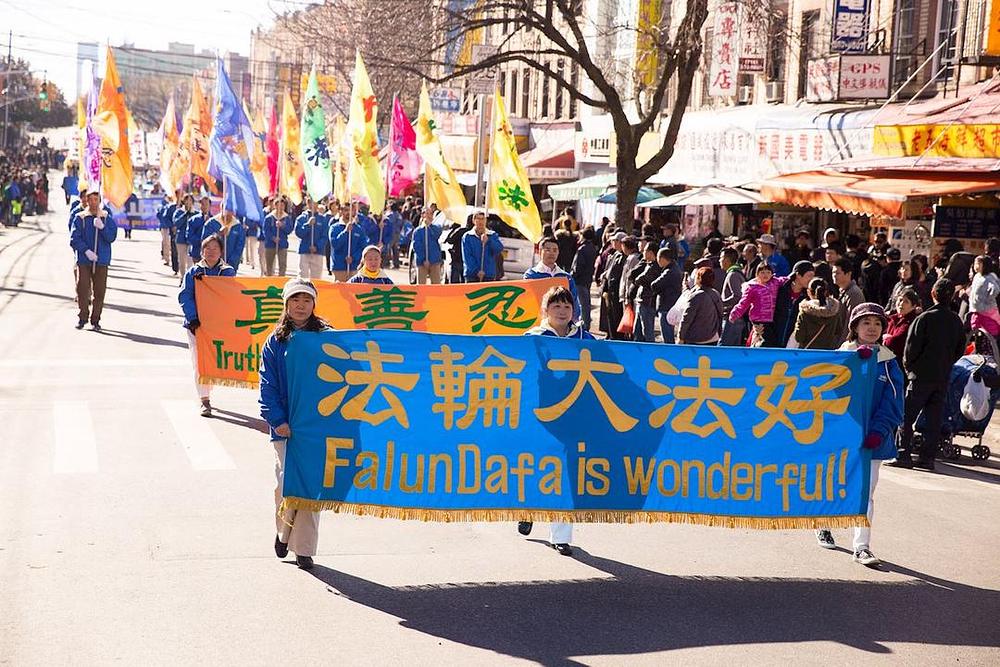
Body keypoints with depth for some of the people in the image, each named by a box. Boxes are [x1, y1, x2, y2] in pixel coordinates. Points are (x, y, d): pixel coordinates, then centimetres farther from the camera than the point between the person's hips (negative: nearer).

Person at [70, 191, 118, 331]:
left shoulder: (107, 218, 8)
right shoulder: (80, 218, 3)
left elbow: (112, 237, -2)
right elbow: (74, 239, -3)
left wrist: (102, 227, -17)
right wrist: (86, 251, -15)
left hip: (102, 261, 1)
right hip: (84, 260, -1)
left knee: (99, 291, -1)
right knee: (82, 289, -6)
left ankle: (95, 320, 8)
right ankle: (82, 317, 10)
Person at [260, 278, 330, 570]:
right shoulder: (275, 341, 5)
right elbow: (268, 385, 2)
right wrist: (277, 420, -10)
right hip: (285, 425, 0)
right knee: (287, 481, -5)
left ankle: (303, 549, 11)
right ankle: (283, 530, 24)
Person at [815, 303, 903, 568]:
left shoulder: (888, 361, 4)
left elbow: (893, 401, 0)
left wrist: (879, 431, -13)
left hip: (871, 437, 0)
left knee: (866, 493, -3)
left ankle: (862, 546, -1)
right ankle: (824, 527, 37)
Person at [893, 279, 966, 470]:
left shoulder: (925, 318, -12)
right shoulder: (957, 321, 5)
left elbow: (912, 347, -11)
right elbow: (960, 349, 12)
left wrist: (908, 366, 5)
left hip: (921, 375, -5)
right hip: (943, 377, 5)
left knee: (906, 416, 0)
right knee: (934, 419, 8)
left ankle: (904, 454, -6)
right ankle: (928, 457, 7)